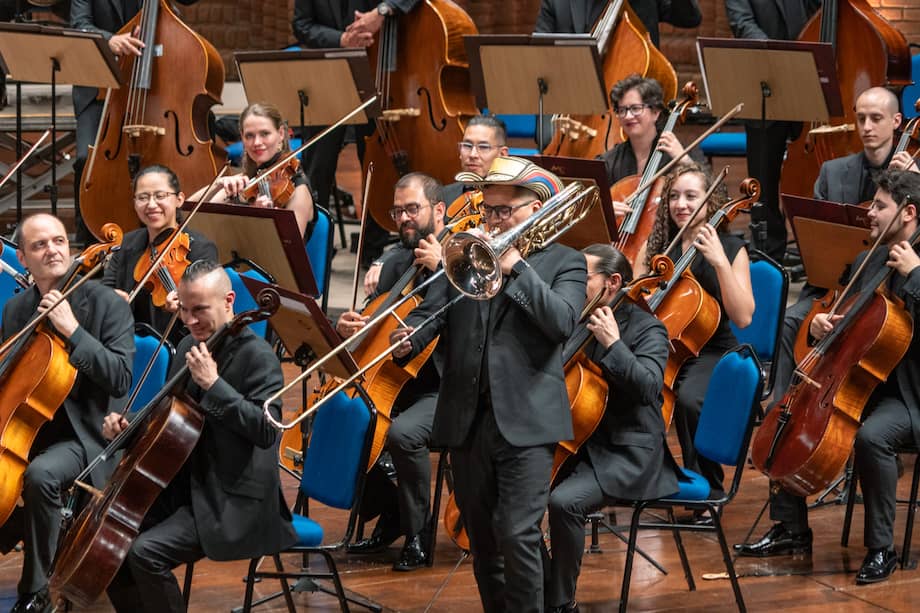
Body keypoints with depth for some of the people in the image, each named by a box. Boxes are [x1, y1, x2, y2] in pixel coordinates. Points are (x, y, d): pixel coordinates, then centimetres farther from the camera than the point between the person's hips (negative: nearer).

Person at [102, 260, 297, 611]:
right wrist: (129, 427, 2)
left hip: (231, 503, -9)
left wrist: (213, 384, -27)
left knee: (146, 551, -25)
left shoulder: (257, 355, -14)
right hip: (184, 487, 9)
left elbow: (266, 430, -25)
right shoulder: (188, 348, 10)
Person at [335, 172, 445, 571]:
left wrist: (440, 268, -22)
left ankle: (417, 534, -14)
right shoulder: (397, 260, 14)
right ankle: (389, 515, 5)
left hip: (446, 388, -7)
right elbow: (376, 313, 14)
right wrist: (348, 325, -8)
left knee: (403, 432, -34)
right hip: (399, 380, 7)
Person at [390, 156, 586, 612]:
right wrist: (407, 341, -16)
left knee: (517, 534, -14)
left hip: (525, 419, -4)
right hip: (467, 418, 4)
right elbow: (431, 311, 5)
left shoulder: (564, 262, 4)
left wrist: (516, 267, -14)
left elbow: (562, 322, -13)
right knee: (481, 538, 11)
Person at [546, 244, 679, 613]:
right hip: (581, 444, 7)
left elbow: (648, 388, -23)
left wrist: (613, 344, -25)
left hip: (628, 454, -7)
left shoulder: (647, 329, -7)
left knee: (565, 501, -31)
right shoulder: (583, 322, 14)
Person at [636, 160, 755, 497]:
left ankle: (706, 489, -16)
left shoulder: (730, 248, 1)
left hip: (709, 353, -3)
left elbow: (742, 317, -10)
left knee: (689, 398, -37)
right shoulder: (656, 245, 11)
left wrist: (720, 262, -18)